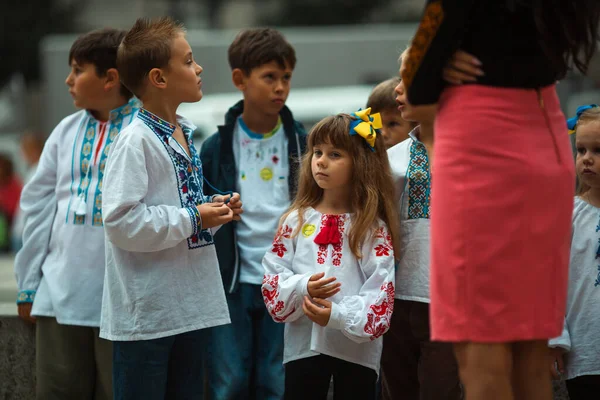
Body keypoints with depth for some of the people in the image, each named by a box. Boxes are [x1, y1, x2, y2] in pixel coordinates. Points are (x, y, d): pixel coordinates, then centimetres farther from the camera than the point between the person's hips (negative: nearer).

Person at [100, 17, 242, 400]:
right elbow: (121, 221, -24)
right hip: (146, 314, -9)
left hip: (192, 307, 9)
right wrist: (193, 219, -19)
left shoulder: (186, 134, 11)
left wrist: (216, 210, 3)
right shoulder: (136, 141, -16)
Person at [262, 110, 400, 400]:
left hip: (357, 347, -2)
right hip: (303, 344, 2)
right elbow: (272, 277, 4)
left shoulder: (373, 227, -1)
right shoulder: (297, 221, 7)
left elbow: (381, 290, -9)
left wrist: (340, 315, -23)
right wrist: (302, 288, -16)